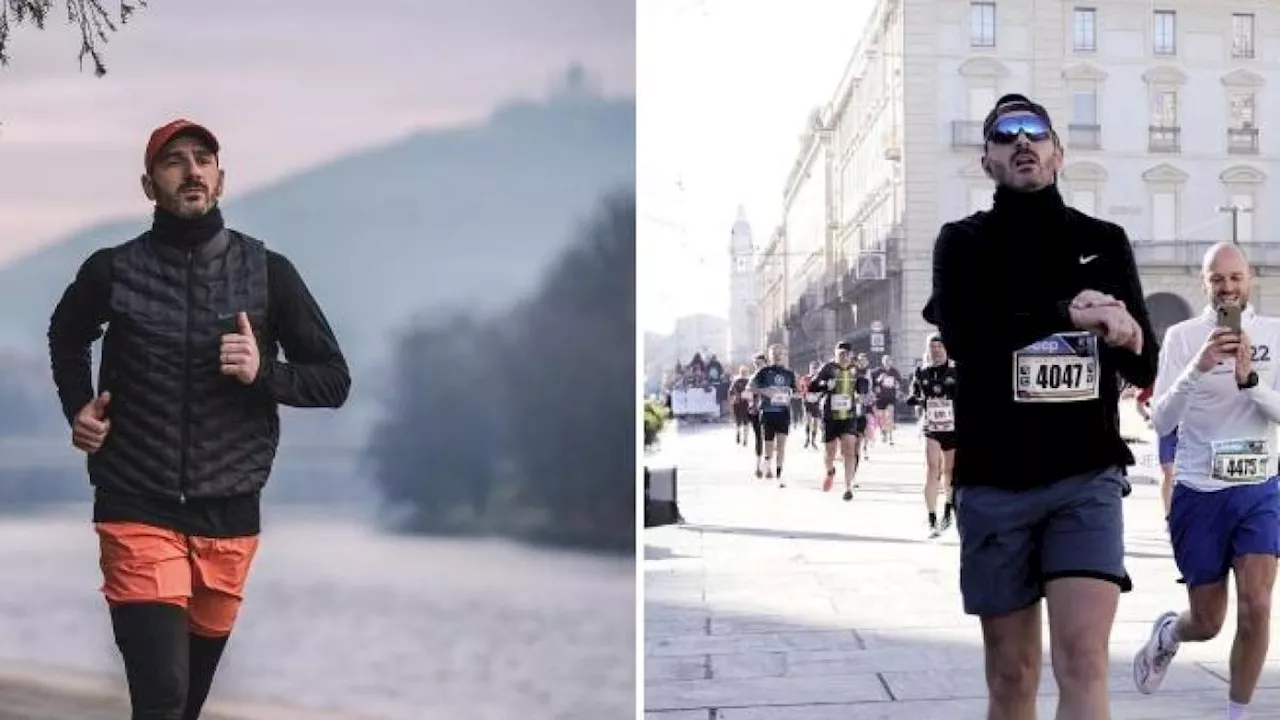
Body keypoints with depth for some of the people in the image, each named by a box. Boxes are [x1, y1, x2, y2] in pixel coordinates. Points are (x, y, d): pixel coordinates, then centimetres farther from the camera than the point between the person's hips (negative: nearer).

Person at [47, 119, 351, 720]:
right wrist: (78, 408, 5)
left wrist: (264, 372, -15)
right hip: (137, 512, -2)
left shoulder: (268, 273, -2)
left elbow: (334, 380, 3)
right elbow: (66, 337, 21)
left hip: (228, 515, 2)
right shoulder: (112, 271, -2)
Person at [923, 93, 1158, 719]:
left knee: (1083, 662, -14)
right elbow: (964, 336, -16)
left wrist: (1127, 336, -16)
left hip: (1086, 479, 0)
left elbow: (1144, 369, 5)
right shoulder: (963, 243, 3)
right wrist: (1070, 313, -15)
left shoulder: (1104, 243, 9)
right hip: (994, 482, 0)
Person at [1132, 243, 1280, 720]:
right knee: (1207, 622, 9)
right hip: (1199, 493, -1)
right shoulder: (1182, 336, -6)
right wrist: (1198, 368, -26)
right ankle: (1166, 634, 44)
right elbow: (1160, 422, -12)